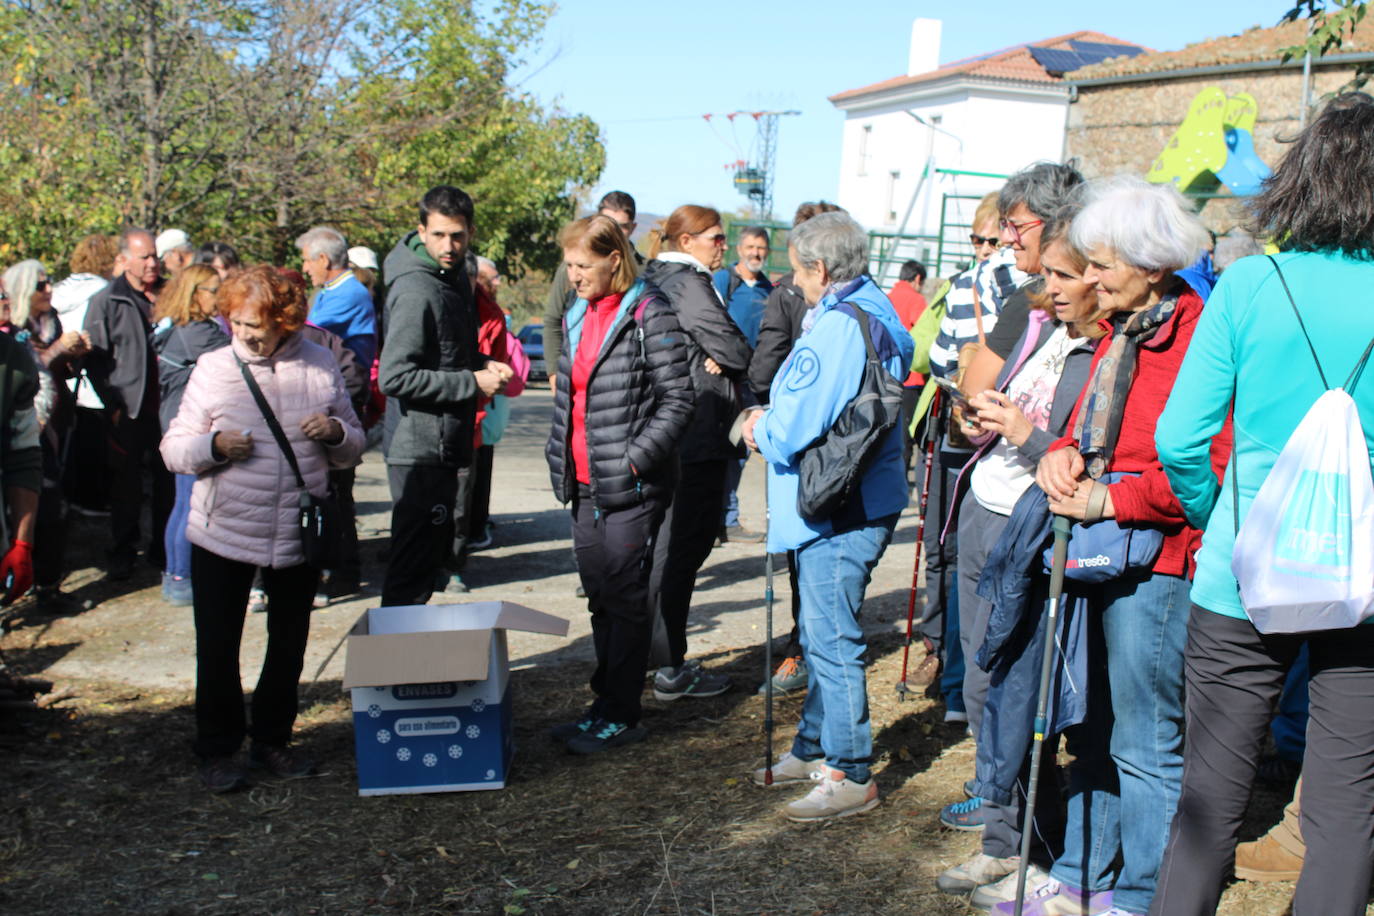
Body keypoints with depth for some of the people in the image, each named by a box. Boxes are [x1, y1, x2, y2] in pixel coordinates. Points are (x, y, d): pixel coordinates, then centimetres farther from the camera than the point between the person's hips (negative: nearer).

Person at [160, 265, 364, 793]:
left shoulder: (320, 366, 2)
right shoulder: (213, 368, -2)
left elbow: (352, 449, 9)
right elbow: (174, 449, 0)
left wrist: (336, 433, -13)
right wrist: (214, 446, -20)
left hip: (298, 533, 2)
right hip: (223, 533, -1)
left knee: (289, 645, 14)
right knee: (217, 648, 6)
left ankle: (272, 740, 32)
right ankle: (218, 750, 24)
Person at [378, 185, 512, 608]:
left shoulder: (454, 275, 12)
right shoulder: (416, 292, -18)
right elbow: (395, 378, -23)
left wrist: (484, 363, 2)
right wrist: (473, 382, -19)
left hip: (444, 444, 10)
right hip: (421, 449, -10)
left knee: (434, 552, 18)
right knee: (413, 568, -4)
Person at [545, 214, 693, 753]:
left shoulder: (649, 315, -11)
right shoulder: (576, 317, 13)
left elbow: (678, 400, -14)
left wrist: (635, 458, -18)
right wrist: (560, 455, 12)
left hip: (632, 487, -8)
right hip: (585, 486, 8)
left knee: (626, 600, 0)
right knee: (600, 599, 15)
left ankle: (621, 716, 11)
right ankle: (606, 703, 27)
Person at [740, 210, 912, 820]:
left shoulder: (837, 328, -20)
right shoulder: (879, 317, 12)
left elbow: (793, 431, -24)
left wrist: (759, 431, -3)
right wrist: (770, 425, 11)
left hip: (839, 513, -11)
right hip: (861, 501, 11)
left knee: (832, 641, -2)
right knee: (820, 634, 20)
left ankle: (851, 775, 9)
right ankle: (815, 748, 33)